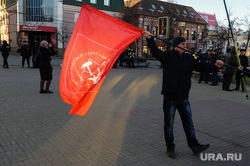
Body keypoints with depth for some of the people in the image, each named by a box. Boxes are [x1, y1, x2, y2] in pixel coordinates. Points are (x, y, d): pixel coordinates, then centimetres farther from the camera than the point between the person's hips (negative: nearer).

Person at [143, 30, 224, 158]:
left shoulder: (189, 58, 9)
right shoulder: (168, 56, -4)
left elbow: (202, 67, 8)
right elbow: (155, 52, -19)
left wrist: (215, 66, -7)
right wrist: (150, 39, -34)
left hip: (183, 97, 4)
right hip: (170, 97, -4)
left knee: (188, 122, 12)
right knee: (169, 124, 8)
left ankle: (194, 146, 24)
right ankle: (170, 148, 22)